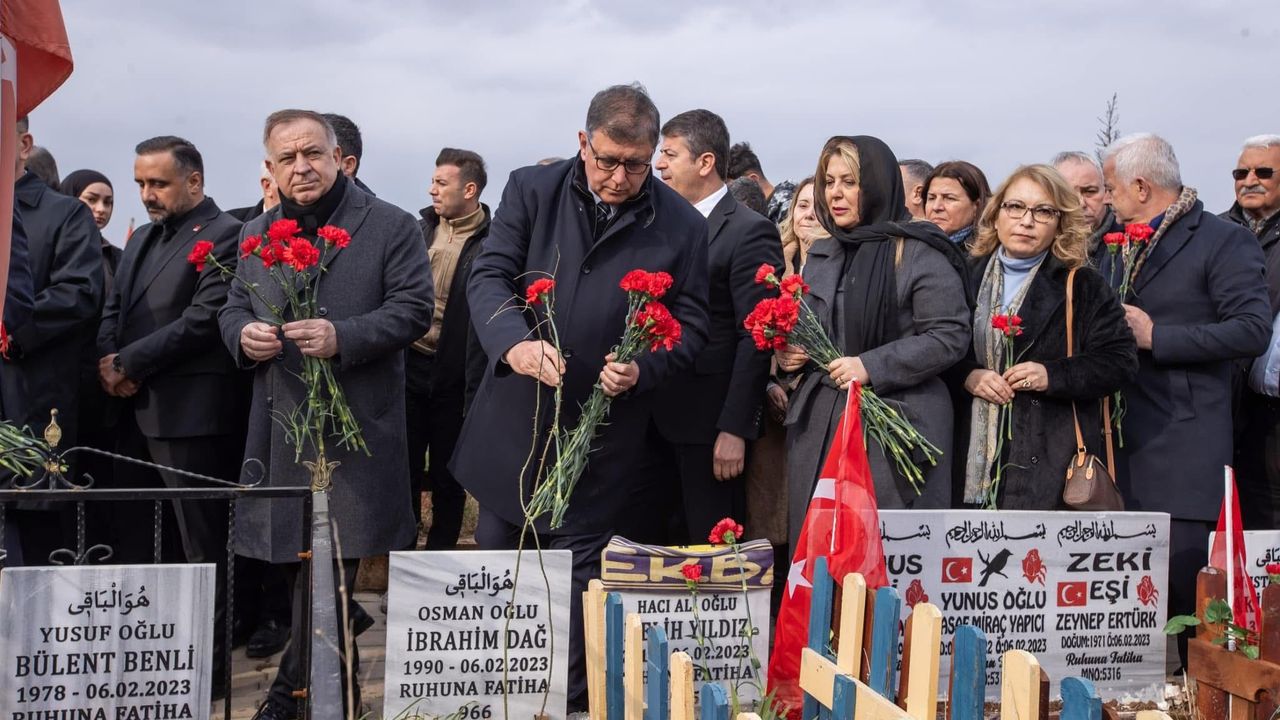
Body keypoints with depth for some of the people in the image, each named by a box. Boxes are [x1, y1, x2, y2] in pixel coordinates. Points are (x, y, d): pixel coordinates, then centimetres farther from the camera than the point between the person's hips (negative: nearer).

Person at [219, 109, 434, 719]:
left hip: (355, 423, -4)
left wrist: (343, 337, -19)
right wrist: (243, 335, -3)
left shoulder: (391, 227, 0)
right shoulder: (255, 234, 16)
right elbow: (232, 309, 21)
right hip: (278, 423, 5)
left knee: (324, 559, -4)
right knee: (305, 559, 10)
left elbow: (413, 309, -6)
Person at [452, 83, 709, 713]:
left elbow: (690, 325, 0)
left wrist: (642, 369, -20)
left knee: (575, 574, 6)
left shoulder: (681, 225, -4)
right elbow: (489, 276, -8)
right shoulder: (531, 190, -2)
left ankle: (568, 701, 23)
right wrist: (514, 343, -28)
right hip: (515, 418, 2)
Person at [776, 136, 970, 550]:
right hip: (819, 422, 6)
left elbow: (949, 336, -12)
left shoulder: (919, 254, -7)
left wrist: (871, 367, -18)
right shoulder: (821, 256, 15)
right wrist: (789, 354, 4)